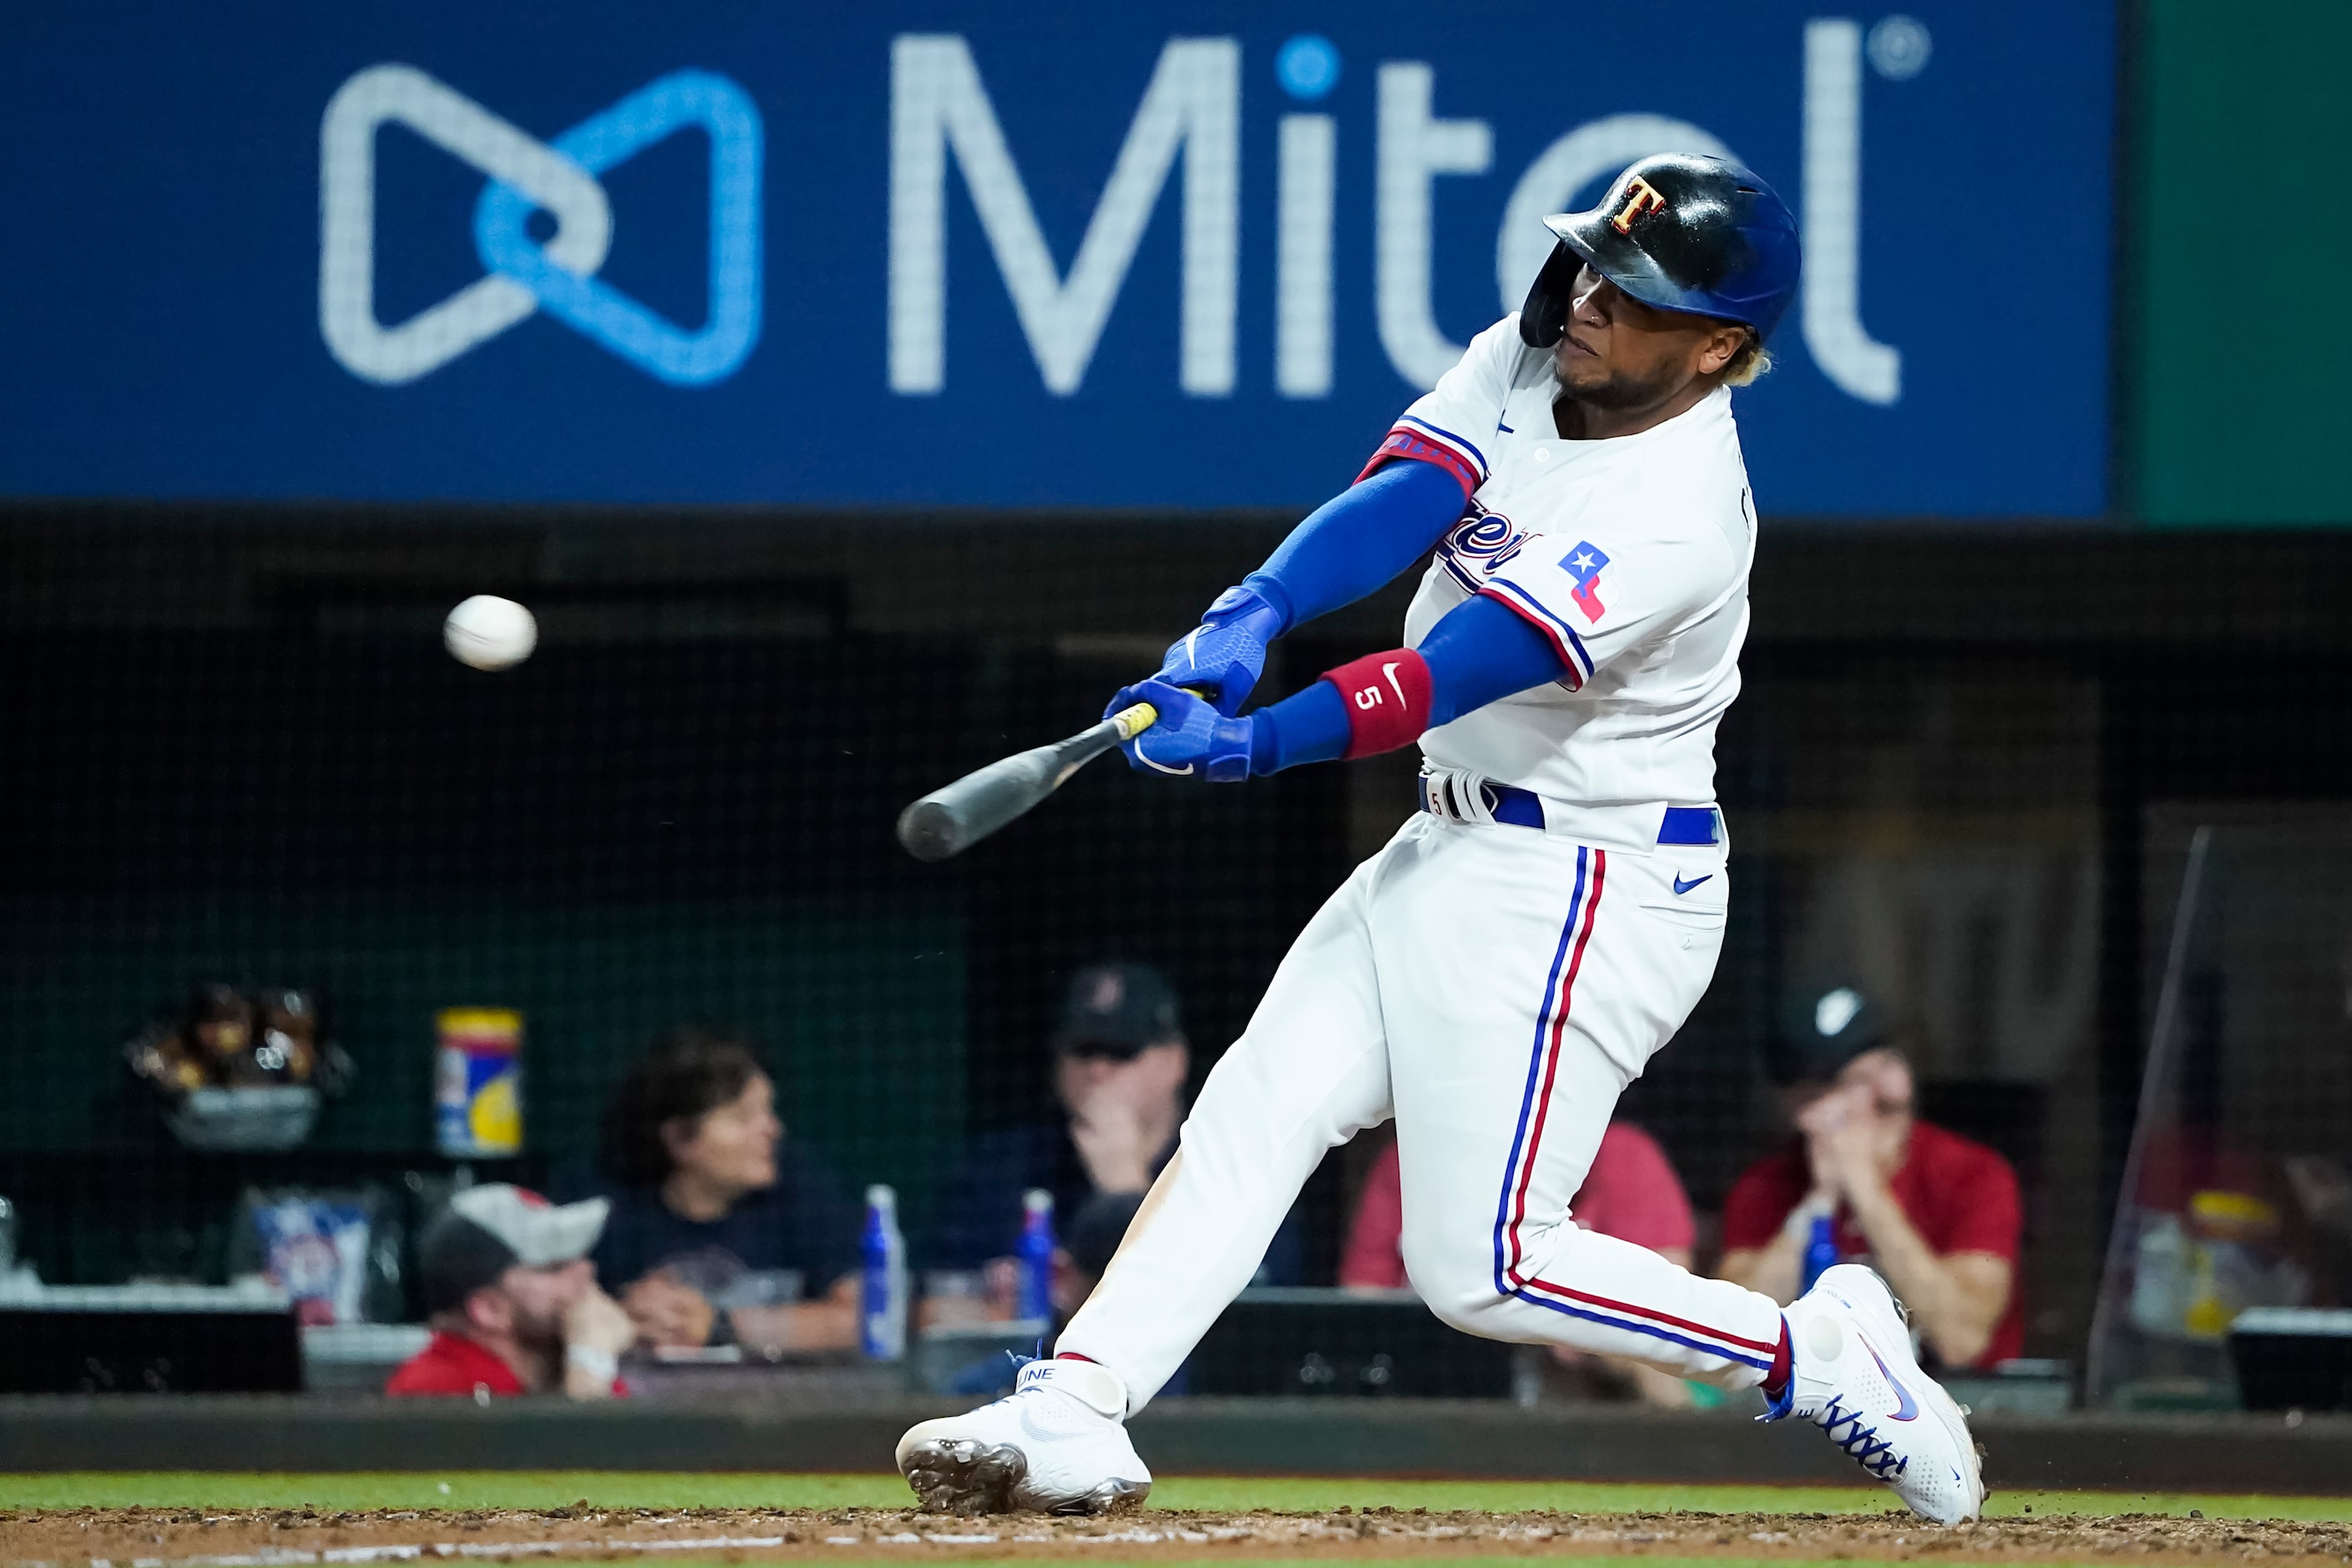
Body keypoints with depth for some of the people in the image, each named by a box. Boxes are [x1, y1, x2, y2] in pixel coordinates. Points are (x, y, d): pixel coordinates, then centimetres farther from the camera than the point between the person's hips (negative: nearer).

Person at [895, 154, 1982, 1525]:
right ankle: (1073, 1415, -4)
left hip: (1586, 892, -9)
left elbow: (1465, 669, -32)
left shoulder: (1682, 518, -25)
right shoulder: (1528, 359, 0)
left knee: (1481, 1266, -9)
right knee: (1255, 1110, 0)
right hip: (1456, 850, 9)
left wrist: (1254, 744, -41)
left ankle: (1811, 1355, 4)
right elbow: (1400, 502, -12)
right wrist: (1251, 618, -31)